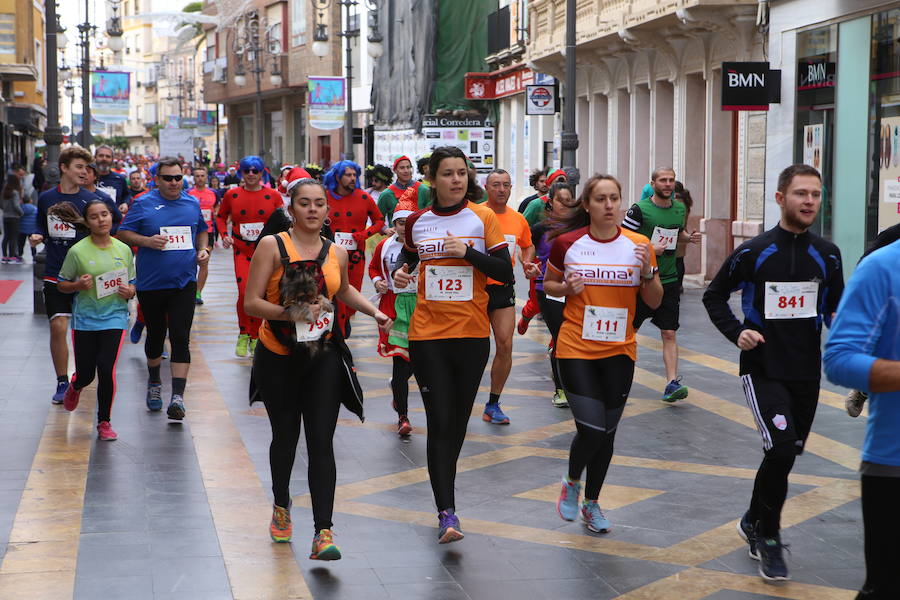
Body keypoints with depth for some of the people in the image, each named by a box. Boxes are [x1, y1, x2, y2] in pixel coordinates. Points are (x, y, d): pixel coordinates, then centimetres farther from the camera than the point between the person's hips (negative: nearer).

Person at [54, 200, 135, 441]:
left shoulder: (123, 250, 2)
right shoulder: (78, 251, -6)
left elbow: (131, 283, 13)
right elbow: (62, 285, 2)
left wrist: (129, 292, -9)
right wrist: (78, 285, -17)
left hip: (114, 318, 1)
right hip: (84, 319, 0)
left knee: (107, 369, -13)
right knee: (86, 374, 5)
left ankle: (104, 422, 6)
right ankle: (74, 387, 46)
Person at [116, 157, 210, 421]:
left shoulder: (192, 203, 6)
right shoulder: (144, 204, -4)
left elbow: (201, 230, 22)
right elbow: (123, 233, -2)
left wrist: (202, 249, 3)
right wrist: (147, 241, -18)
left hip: (184, 282, 1)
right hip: (151, 283, -1)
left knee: (180, 338, -9)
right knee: (155, 335, 14)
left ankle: (178, 396, -13)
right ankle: (154, 382, 39)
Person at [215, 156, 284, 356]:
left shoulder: (273, 196, 1)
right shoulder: (231, 195, 3)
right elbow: (221, 217, 16)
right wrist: (224, 235, 0)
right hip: (242, 251, -1)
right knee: (244, 292, -17)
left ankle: (255, 339, 20)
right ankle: (243, 334, 3)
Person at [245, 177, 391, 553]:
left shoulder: (336, 253, 5)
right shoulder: (272, 246, -8)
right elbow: (252, 303, -13)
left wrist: (374, 312, 14)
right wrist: (290, 313, -25)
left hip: (323, 356, 2)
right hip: (278, 357, -1)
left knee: (321, 444, -8)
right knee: (285, 437, 14)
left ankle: (323, 533, -12)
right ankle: (281, 506, 41)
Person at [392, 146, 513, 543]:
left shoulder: (483, 218, -2)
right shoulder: (418, 221, 5)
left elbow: (506, 273, -7)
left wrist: (469, 252, -20)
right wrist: (400, 273, 1)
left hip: (472, 334, 0)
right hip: (427, 335, 0)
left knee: (458, 419, 12)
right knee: (439, 421, -8)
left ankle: (445, 485, 34)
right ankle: (447, 512, -11)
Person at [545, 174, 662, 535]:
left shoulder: (638, 245, -1)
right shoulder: (567, 243, -5)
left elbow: (654, 301, 4)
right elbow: (548, 285, 10)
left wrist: (647, 271, -15)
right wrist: (567, 288, -12)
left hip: (619, 351, 3)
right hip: (576, 349, -3)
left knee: (607, 432, 10)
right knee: (591, 428, -12)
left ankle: (591, 503, 30)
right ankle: (571, 483, 20)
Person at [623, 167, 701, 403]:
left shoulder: (679, 208, 8)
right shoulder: (639, 209, -11)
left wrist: (690, 237, 4)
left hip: (669, 280, 4)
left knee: (669, 334, -3)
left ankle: (672, 383, -7)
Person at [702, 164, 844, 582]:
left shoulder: (827, 255, 3)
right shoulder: (753, 252, -6)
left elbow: (836, 307, 14)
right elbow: (714, 296, 5)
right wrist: (736, 333, -10)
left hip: (807, 372, 4)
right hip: (763, 370, -4)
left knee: (786, 454, 12)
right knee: (781, 448, -18)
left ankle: (754, 523, 35)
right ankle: (768, 537, 0)